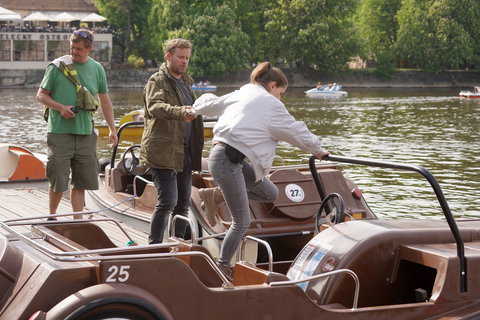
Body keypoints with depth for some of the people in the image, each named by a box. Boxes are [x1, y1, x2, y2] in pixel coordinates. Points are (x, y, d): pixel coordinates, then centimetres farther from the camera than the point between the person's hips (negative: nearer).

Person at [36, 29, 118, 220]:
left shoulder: (97, 69, 9)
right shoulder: (57, 66, -2)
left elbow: (105, 100, 17)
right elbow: (41, 95, 3)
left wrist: (112, 129, 12)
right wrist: (60, 107, -13)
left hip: (86, 133, 3)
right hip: (59, 132, -3)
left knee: (81, 182, 6)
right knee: (58, 181, 0)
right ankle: (51, 217, 20)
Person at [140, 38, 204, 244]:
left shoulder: (186, 82, 21)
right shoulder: (157, 81, -6)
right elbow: (155, 107, -27)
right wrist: (179, 112, -44)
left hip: (184, 152, 8)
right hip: (163, 152, -8)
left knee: (183, 203, 9)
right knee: (167, 200, -14)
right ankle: (154, 246, -6)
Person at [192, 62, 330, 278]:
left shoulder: (239, 95, 20)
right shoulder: (270, 104, -2)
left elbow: (210, 103, 32)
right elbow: (295, 130, 5)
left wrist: (195, 109, 54)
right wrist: (317, 150, 19)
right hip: (227, 160, -9)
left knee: (270, 194, 11)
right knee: (242, 221, -4)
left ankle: (217, 195, 17)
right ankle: (223, 266, 6)